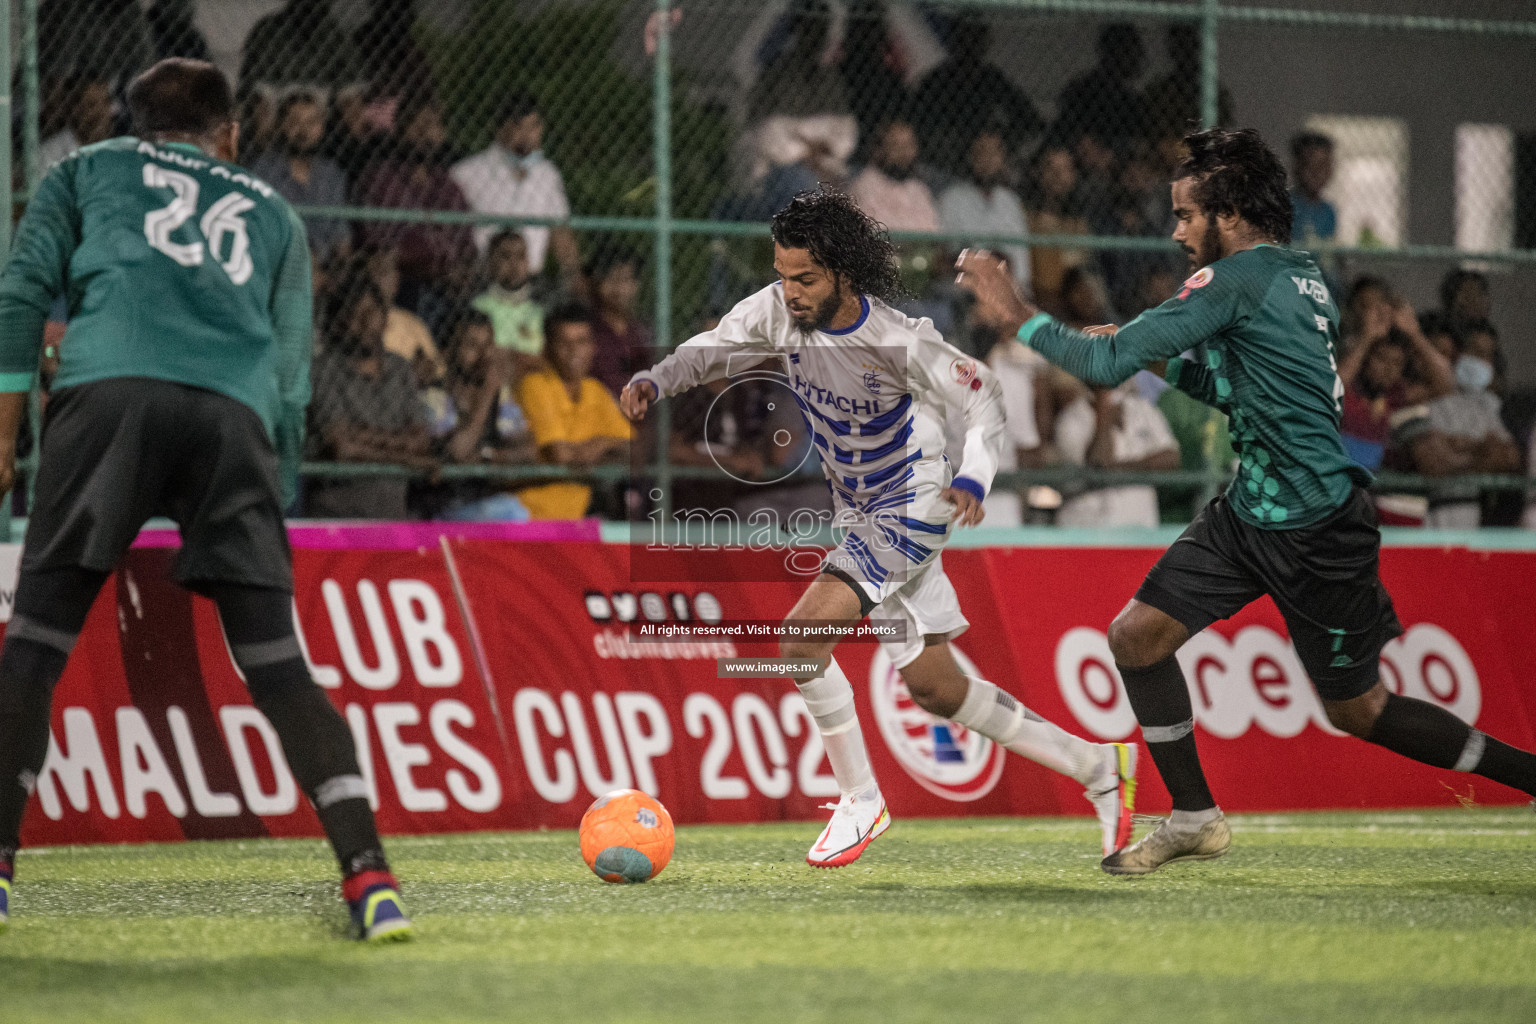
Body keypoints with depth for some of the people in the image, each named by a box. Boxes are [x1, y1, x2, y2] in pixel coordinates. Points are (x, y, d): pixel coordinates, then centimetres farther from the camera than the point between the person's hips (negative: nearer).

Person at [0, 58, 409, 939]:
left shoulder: (88, 171, 27)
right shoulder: (274, 215, 31)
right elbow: (292, 376, 23)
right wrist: (272, 514, 24)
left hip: (111, 391, -2)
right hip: (235, 413, 2)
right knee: (277, 664, 2)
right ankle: (369, 875, -8)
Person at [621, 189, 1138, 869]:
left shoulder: (897, 342, -26)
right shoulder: (778, 311, -9)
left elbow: (984, 397, -17)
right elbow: (714, 349, 2)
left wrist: (973, 479, -34)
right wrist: (657, 380, -20)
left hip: (912, 511, -8)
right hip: (860, 516, 8)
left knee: (802, 638, -23)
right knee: (936, 690, 12)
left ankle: (860, 800, -5)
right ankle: (1097, 767, 26)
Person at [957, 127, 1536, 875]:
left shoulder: (1240, 278, -19)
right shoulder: (1302, 278, 8)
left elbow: (1107, 364, -19)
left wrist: (1017, 316, -7)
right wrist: (1165, 364, 11)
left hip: (1315, 531, -9)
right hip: (1250, 510, 9)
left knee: (1359, 713, 3)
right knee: (1136, 637, 3)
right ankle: (1196, 818, 13)